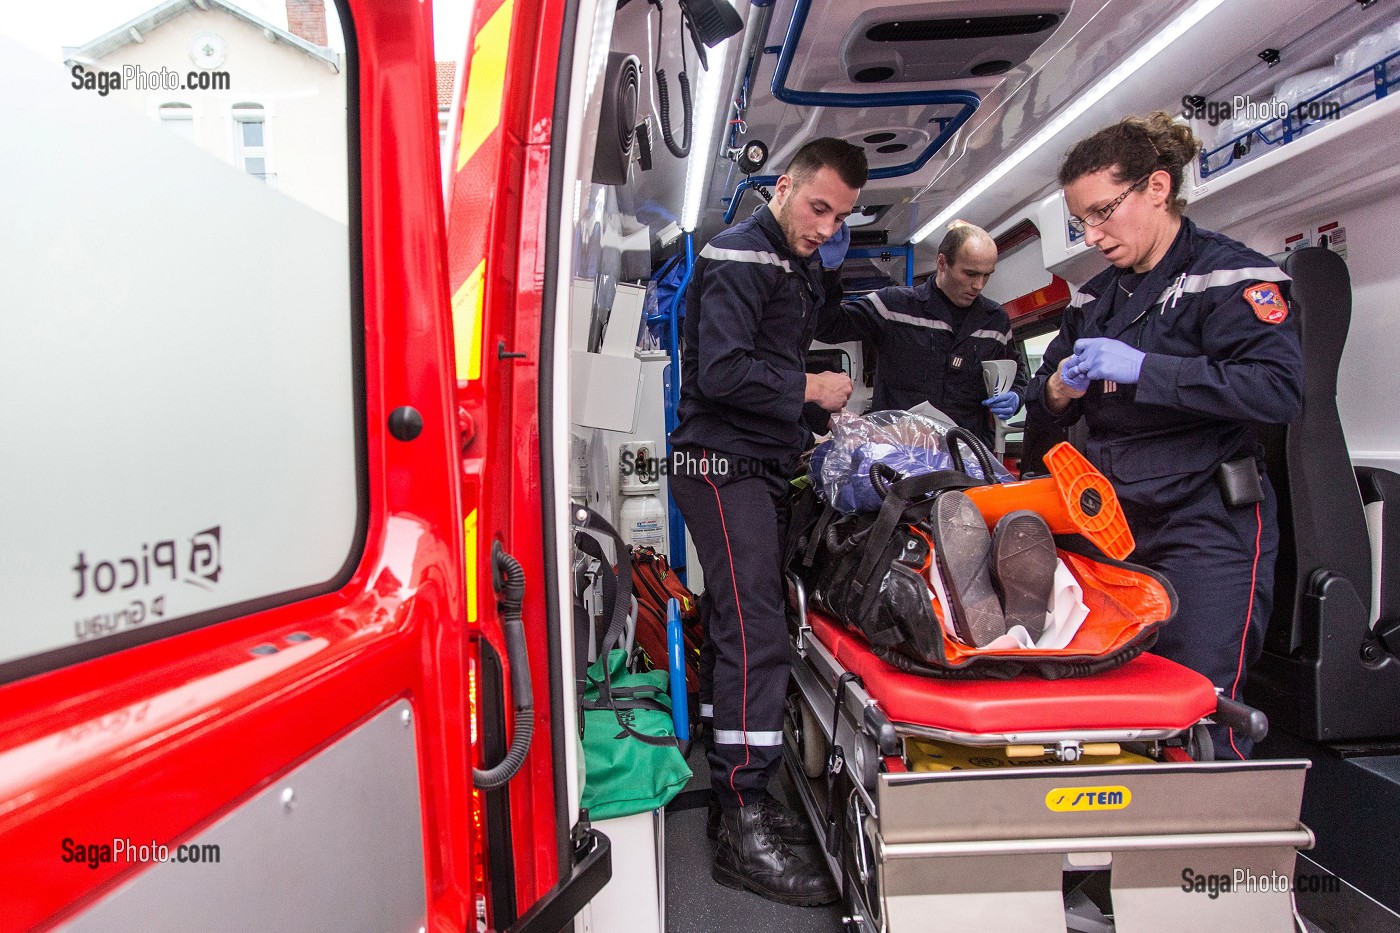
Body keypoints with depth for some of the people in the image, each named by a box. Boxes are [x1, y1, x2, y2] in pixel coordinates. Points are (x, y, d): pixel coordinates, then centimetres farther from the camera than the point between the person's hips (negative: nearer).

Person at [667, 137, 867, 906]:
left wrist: (810, 428, 16)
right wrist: (808, 388, -11)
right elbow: (722, 372, -20)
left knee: (740, 626, 11)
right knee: (753, 633, -12)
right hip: (722, 465, -9)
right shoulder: (740, 256, -10)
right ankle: (743, 828, -6)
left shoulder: (795, 265, 21)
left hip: (759, 466, 10)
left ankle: (737, 792, 20)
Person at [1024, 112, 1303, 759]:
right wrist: (1058, 389, -6)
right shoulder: (1094, 300, 16)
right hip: (1112, 523, 6)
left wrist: (1143, 369, -23)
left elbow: (1280, 389, -19)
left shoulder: (1228, 273, -4)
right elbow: (1046, 407, 18)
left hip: (1206, 529, -6)